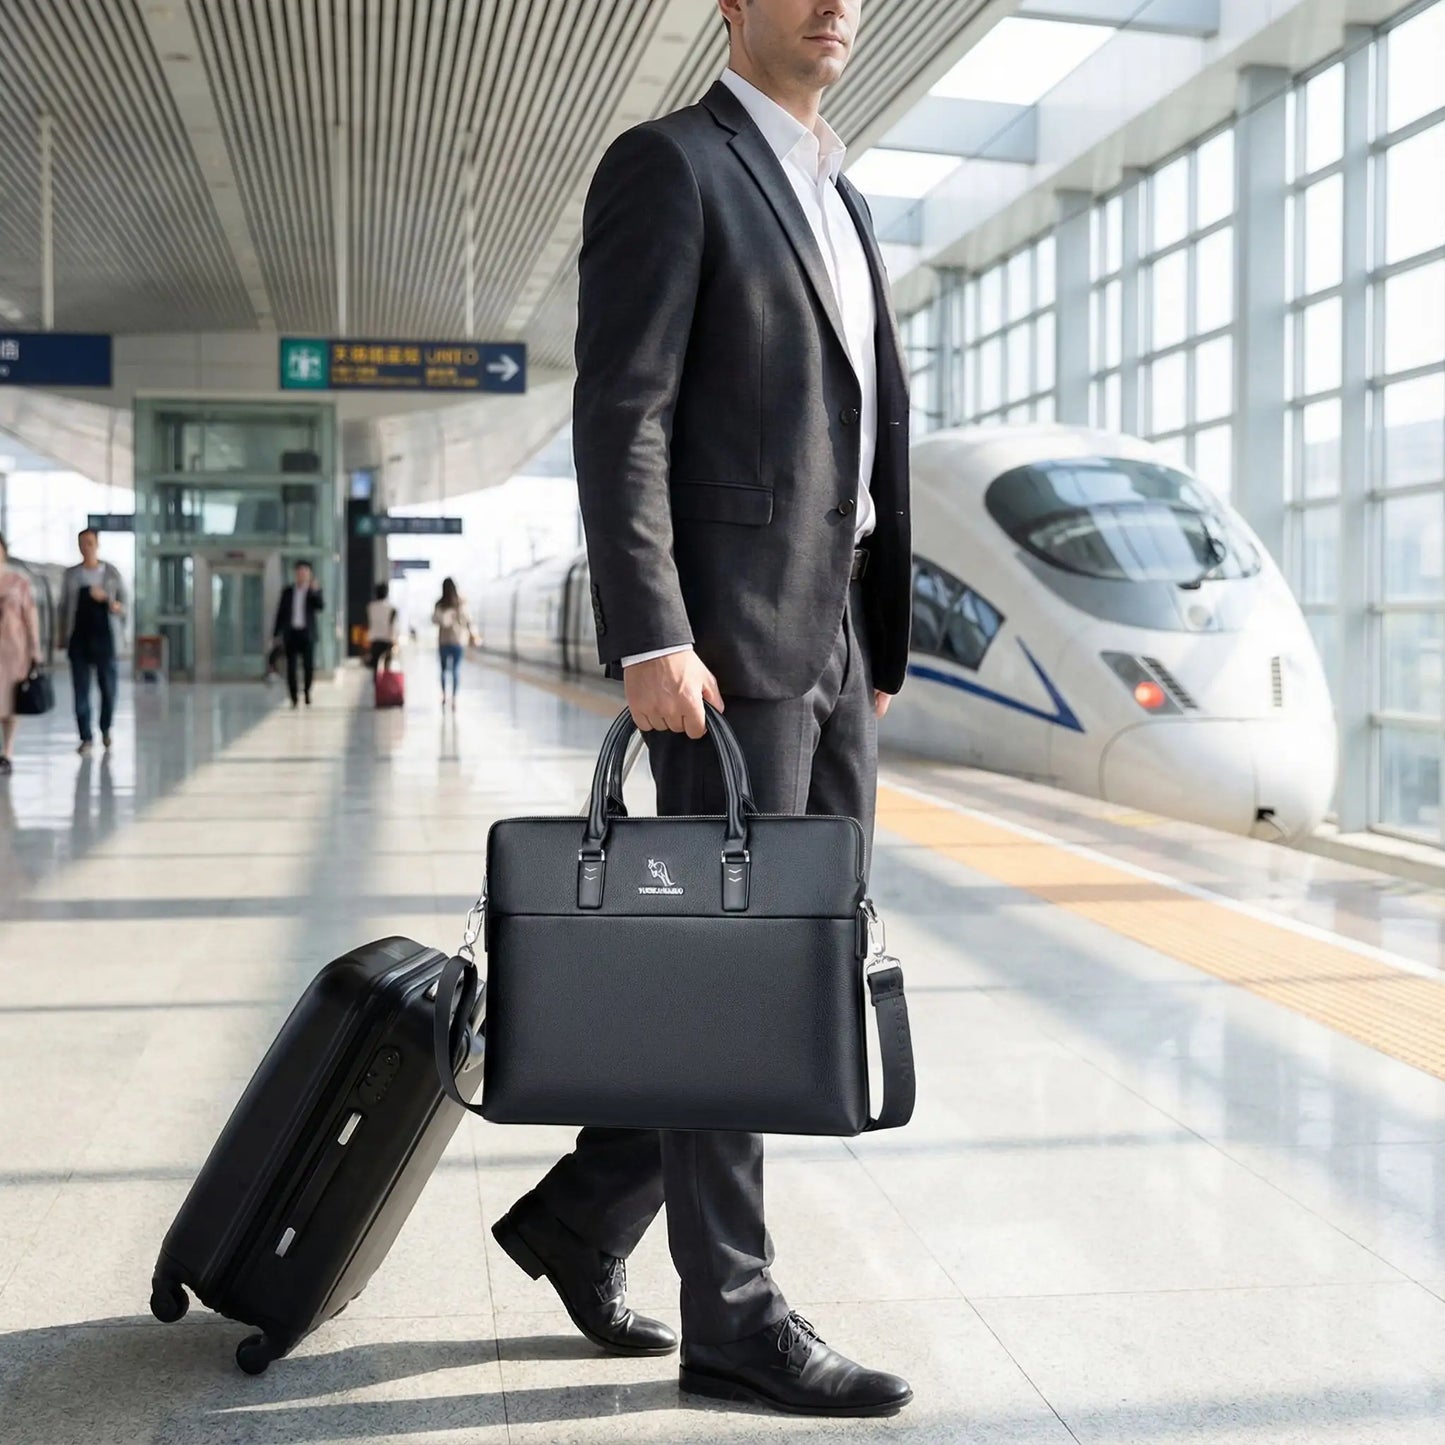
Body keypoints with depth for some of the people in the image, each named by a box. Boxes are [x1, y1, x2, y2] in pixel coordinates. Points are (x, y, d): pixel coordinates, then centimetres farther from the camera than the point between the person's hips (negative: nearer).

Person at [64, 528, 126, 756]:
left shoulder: (111, 573, 3)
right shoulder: (71, 574, 9)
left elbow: (123, 606, 4)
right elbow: (65, 607, 14)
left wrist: (107, 599, -17)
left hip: (105, 638, -1)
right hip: (79, 640, 1)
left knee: (108, 687, 3)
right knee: (81, 690, -3)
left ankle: (105, 728, 29)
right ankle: (86, 738, 1)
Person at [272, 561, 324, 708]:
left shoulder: (314, 591, 5)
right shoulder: (287, 591, 9)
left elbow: (321, 606, -13)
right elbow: (281, 612, 10)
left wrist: (315, 591, -28)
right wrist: (276, 633, 5)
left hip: (307, 633, -1)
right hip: (291, 633, 1)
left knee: (309, 666, -6)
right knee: (291, 667, -3)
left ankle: (307, 691, 20)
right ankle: (294, 698, 4)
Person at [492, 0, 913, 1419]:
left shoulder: (838, 201, 22)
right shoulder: (665, 166, -4)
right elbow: (620, 418, -13)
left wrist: (880, 640, 18)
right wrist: (649, 642, -21)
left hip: (833, 640, 9)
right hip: (722, 637, -9)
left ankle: (583, 1213, 22)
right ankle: (732, 1317, 10)